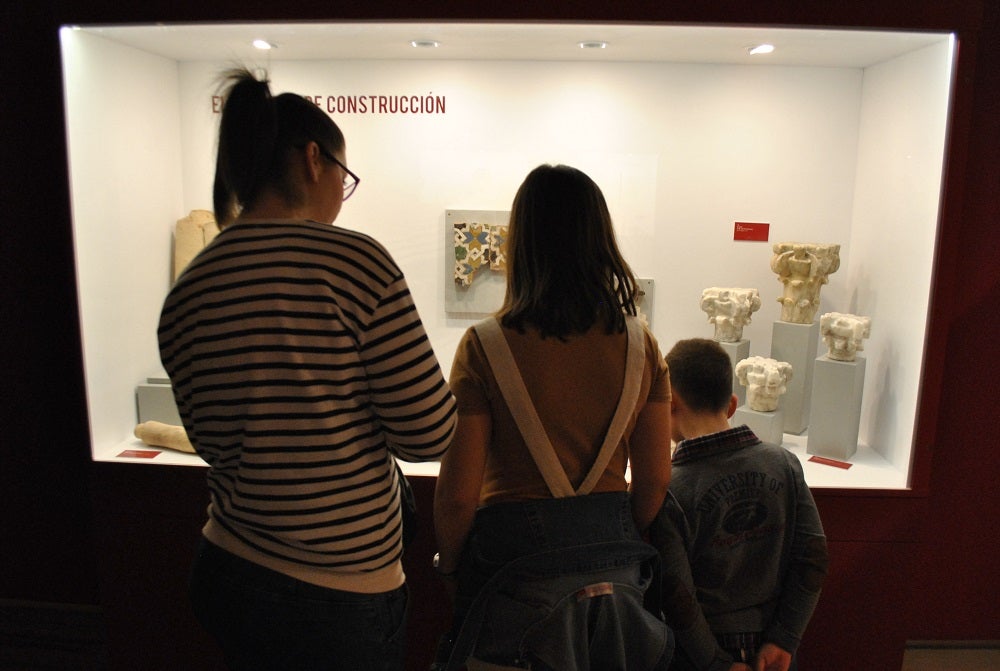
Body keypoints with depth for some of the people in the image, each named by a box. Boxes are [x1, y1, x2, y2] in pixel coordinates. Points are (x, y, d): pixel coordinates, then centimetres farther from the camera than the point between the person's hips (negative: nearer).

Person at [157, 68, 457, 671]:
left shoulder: (183, 299, -3)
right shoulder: (354, 260, -21)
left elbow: (219, 444, 7)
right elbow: (430, 436, -18)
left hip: (228, 575, 6)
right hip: (340, 600, -5)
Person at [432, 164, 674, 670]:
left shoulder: (484, 345, -18)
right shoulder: (641, 345, -7)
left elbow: (457, 493, -15)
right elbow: (654, 480, -1)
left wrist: (450, 566, 4)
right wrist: (625, 548, 16)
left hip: (511, 549, -3)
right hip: (609, 543, 4)